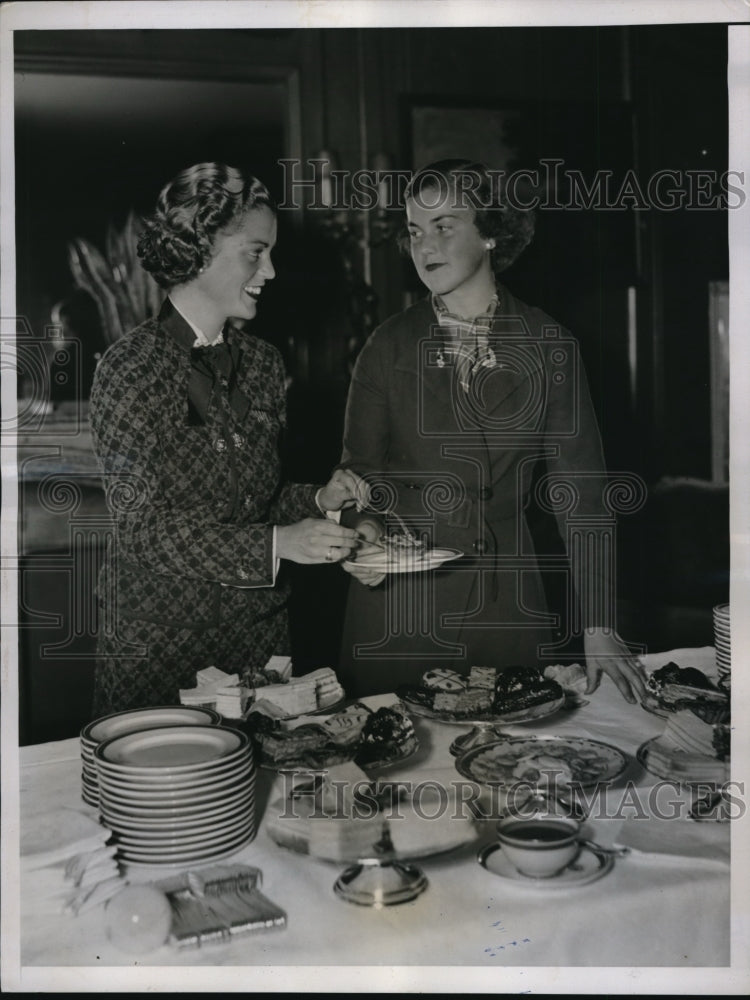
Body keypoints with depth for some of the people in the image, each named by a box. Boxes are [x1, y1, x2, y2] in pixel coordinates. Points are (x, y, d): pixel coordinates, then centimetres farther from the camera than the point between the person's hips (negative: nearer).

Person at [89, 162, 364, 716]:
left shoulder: (262, 362, 6)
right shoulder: (132, 366, -12)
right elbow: (143, 526, -17)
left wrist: (319, 500, -5)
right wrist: (276, 544, -25)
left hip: (260, 629, 5)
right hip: (158, 640, -5)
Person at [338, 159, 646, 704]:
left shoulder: (547, 344, -1)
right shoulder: (389, 345, 1)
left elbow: (579, 485, -2)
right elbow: (360, 466, 5)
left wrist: (597, 625, -7)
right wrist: (367, 530, -18)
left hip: (507, 598, 0)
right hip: (397, 596, 0)